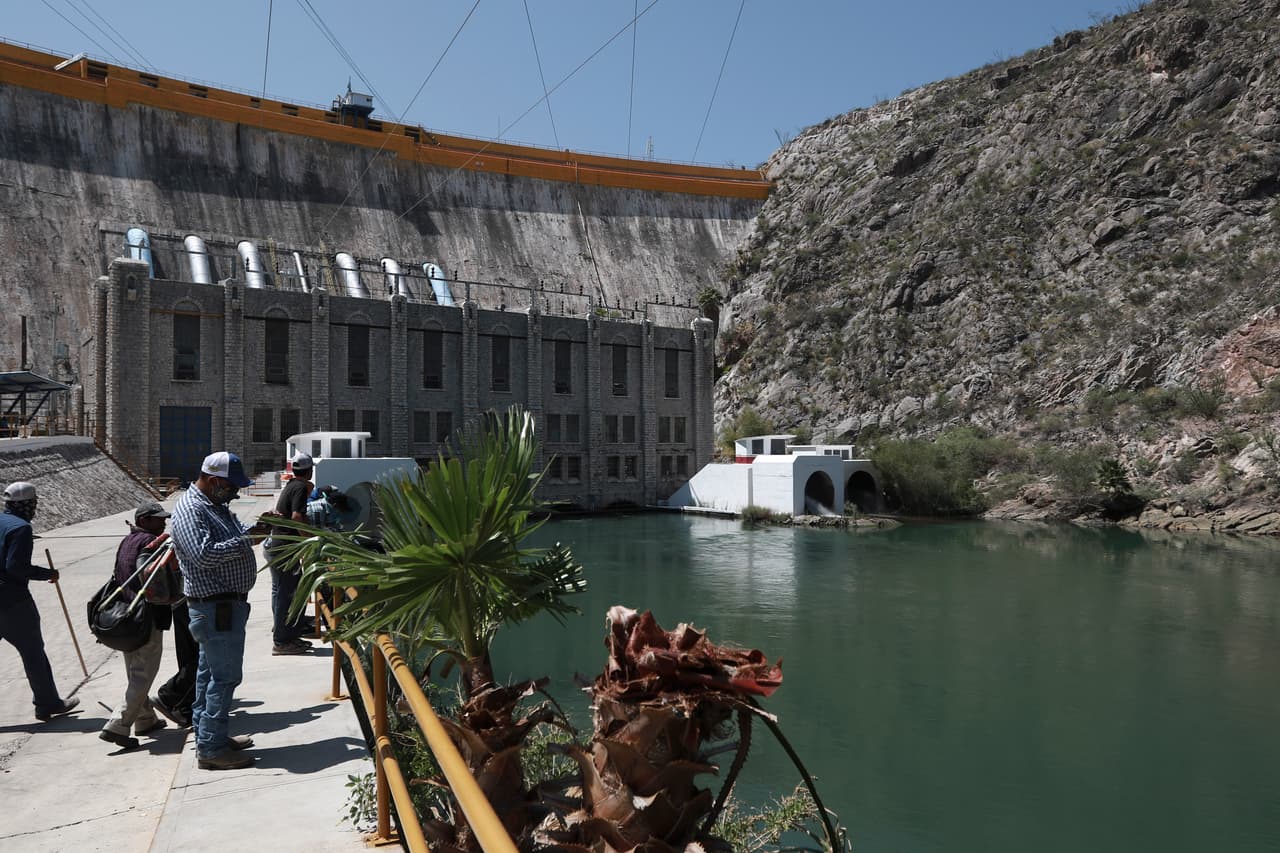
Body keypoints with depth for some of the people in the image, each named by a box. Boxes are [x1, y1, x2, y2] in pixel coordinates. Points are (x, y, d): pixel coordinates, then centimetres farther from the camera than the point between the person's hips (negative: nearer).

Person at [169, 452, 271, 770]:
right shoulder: (190, 509, -18)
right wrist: (246, 538, -25)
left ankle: (208, 736, 29)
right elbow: (203, 554, -29)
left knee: (210, 672, 18)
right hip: (216, 608, -11)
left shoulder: (215, 505, 14)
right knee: (225, 675, -5)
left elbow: (230, 541, 23)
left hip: (221, 605, 11)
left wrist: (256, 528, 5)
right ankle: (211, 749, 3)